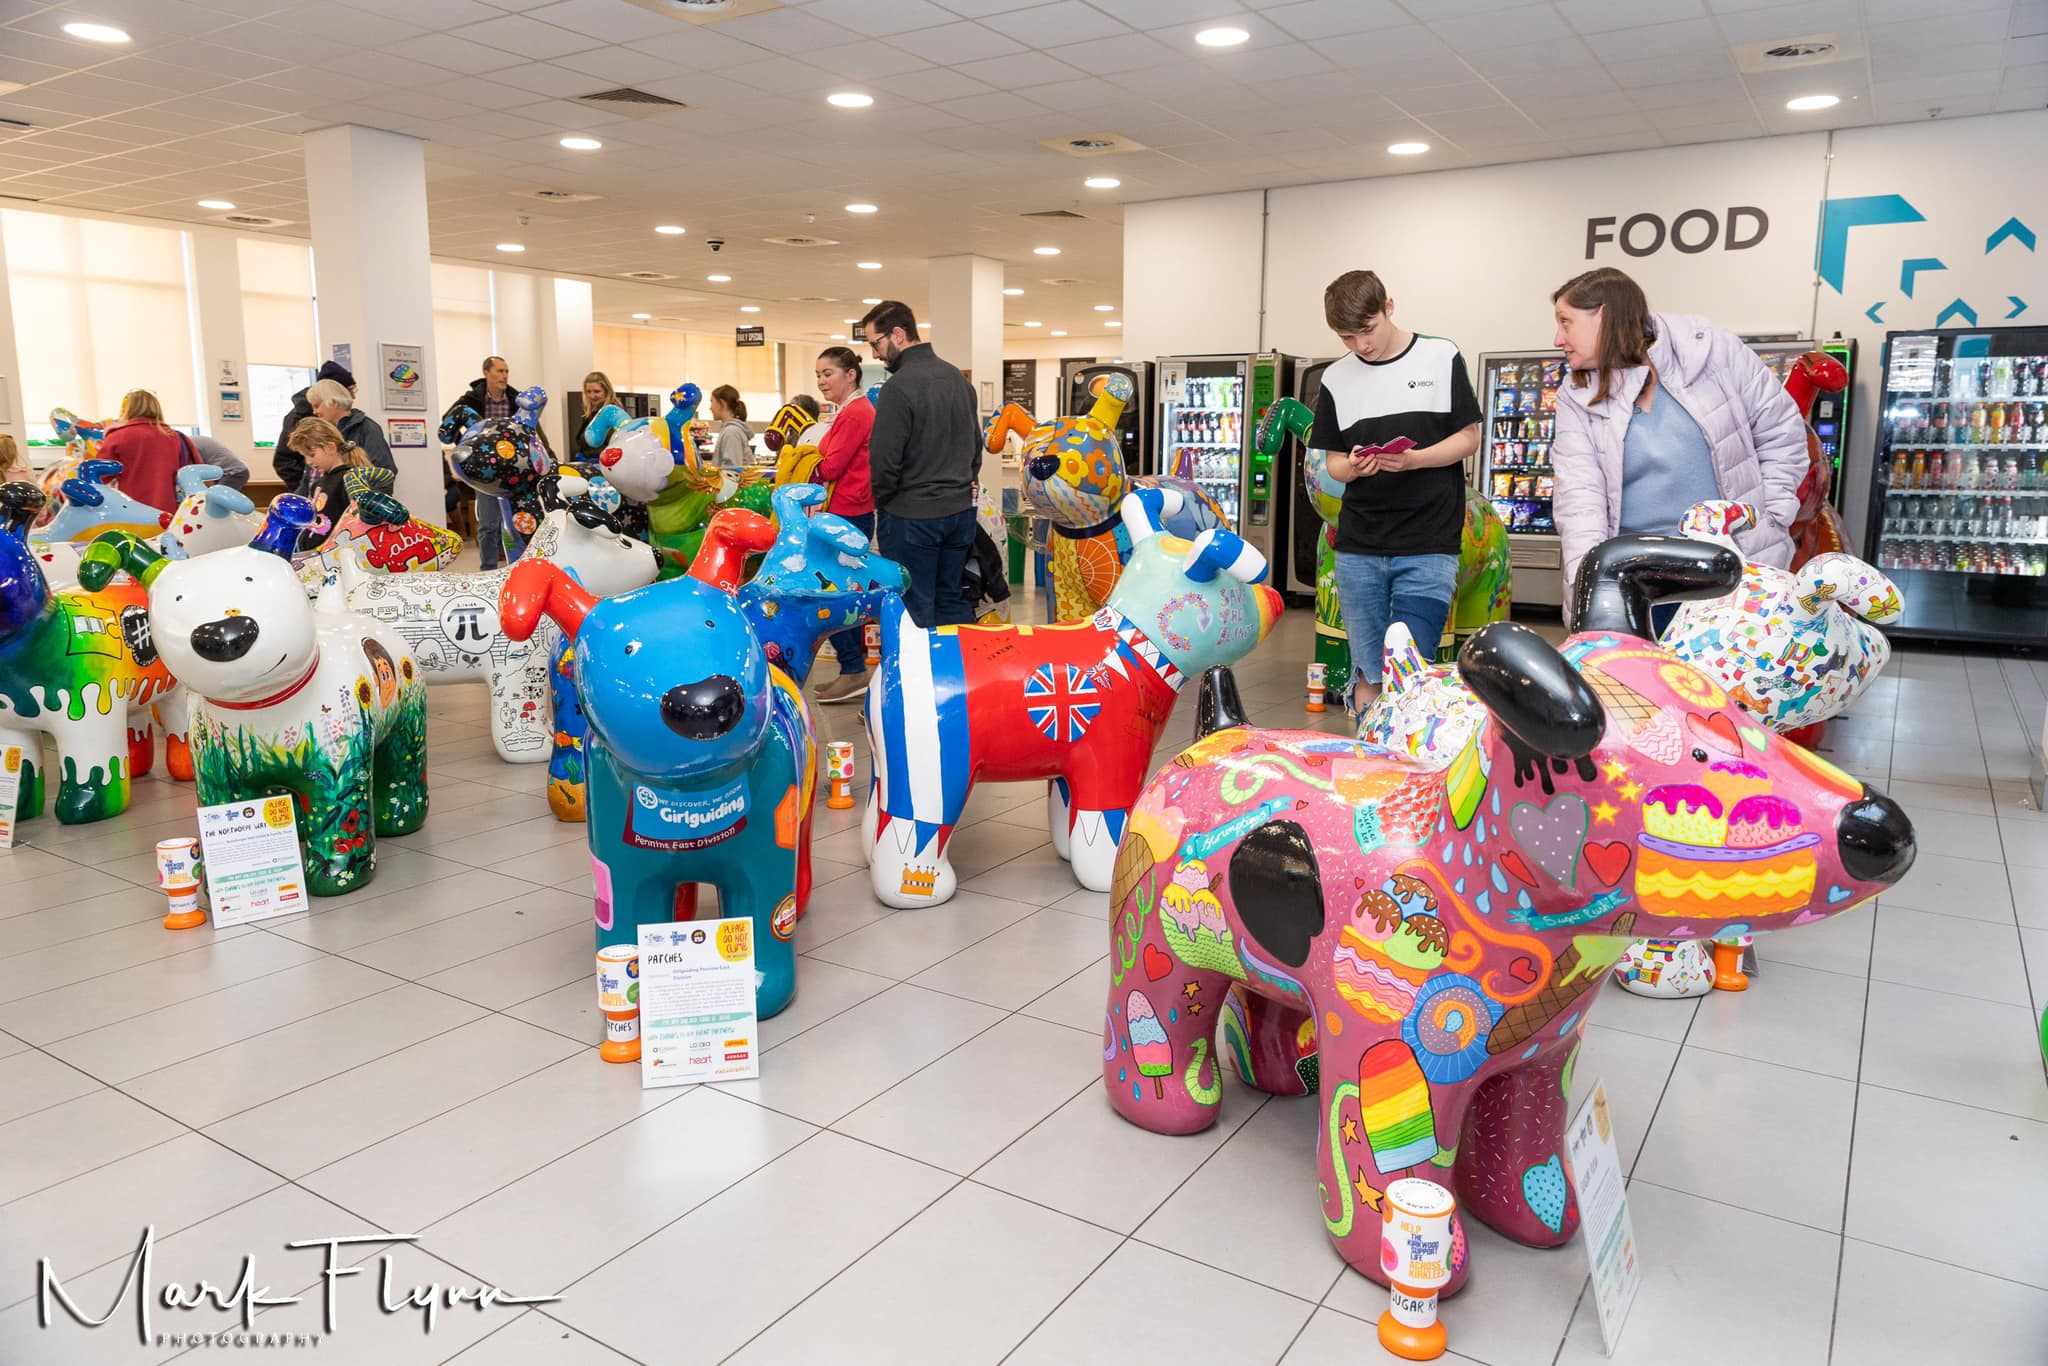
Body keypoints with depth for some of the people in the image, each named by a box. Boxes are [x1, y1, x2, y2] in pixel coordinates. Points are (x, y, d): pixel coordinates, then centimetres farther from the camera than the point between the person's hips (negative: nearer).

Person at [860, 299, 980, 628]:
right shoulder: (959, 379, 9)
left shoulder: (899, 386, -17)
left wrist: (882, 500, -1)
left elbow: (885, 460, -18)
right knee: (953, 602, 16)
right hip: (960, 511, 8)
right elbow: (976, 443, 16)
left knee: (914, 612, 2)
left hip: (911, 515, -8)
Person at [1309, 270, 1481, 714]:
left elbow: (1469, 436, 3)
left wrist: (1415, 460, -15)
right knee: (1368, 676, 6)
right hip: (1358, 549, 3)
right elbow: (1333, 461, 13)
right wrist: (1352, 467, -11)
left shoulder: (1442, 358, 3)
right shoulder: (1336, 379, 10)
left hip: (1428, 547, -3)